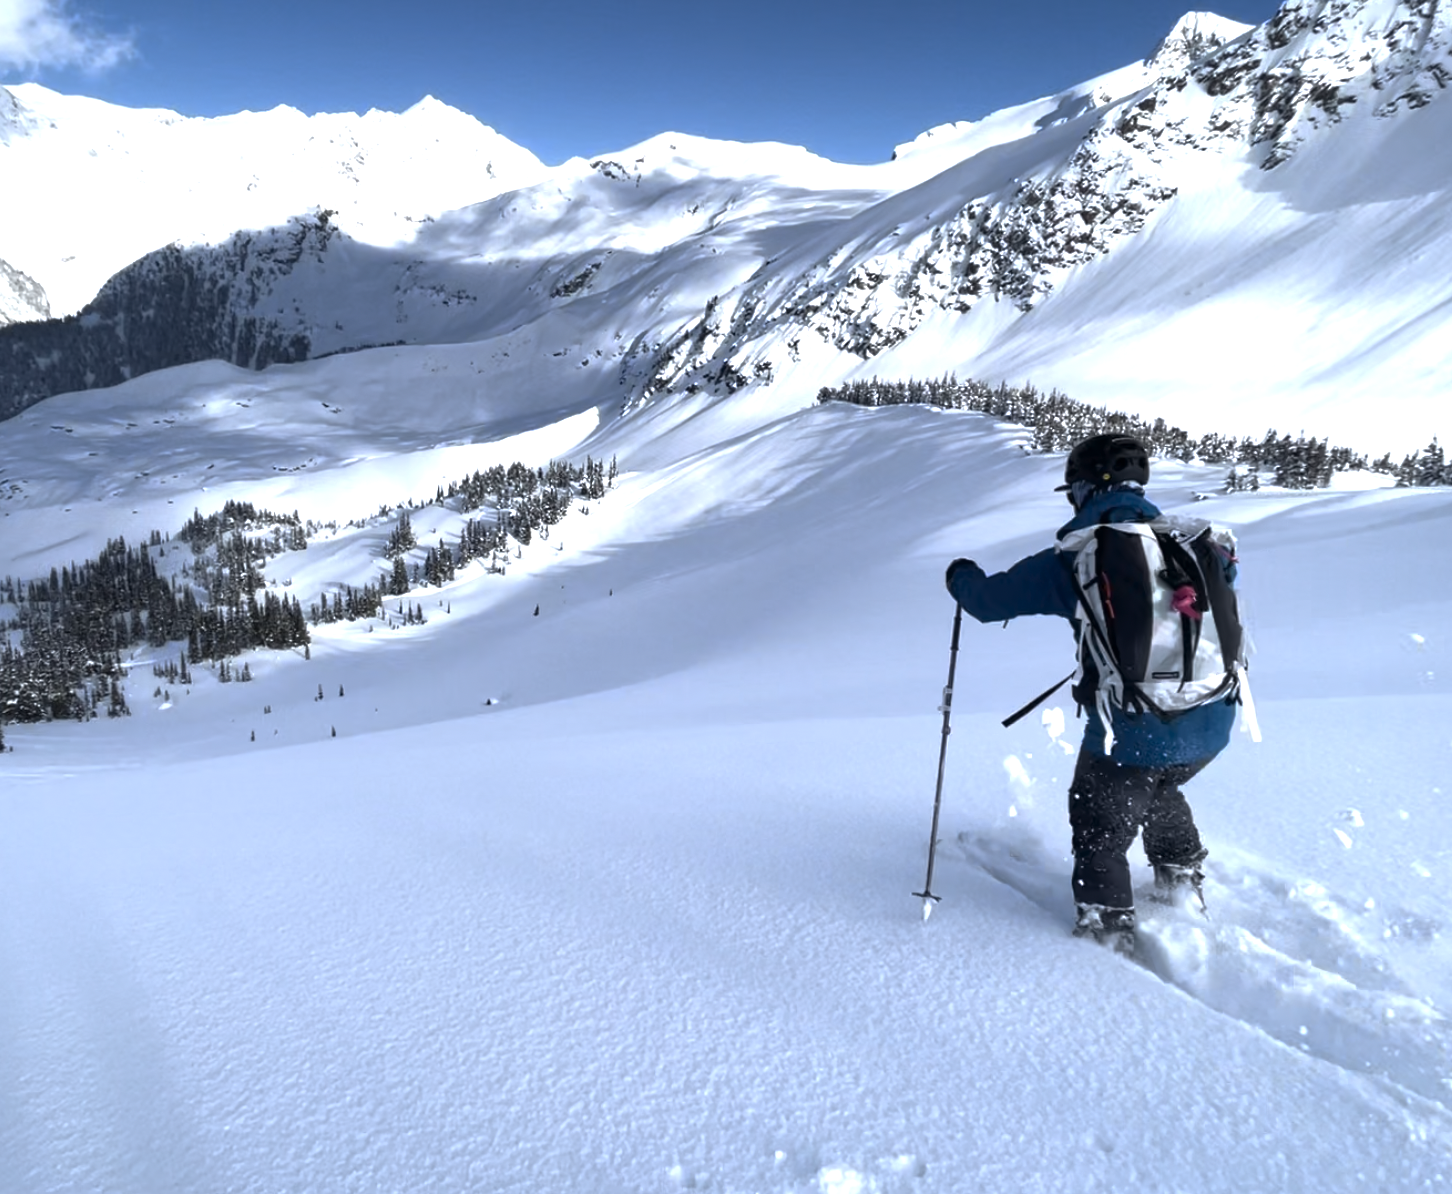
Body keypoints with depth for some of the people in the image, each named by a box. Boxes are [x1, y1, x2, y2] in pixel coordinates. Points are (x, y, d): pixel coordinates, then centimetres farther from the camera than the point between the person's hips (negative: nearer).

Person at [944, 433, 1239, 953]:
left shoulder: (1074, 560, -11)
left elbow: (990, 600, 0)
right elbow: (1226, 573, 25)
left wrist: (962, 577, 22)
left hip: (1133, 734, -5)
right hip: (1211, 727, 6)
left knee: (1100, 833, 18)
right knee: (1161, 792, 36)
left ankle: (1109, 933, 25)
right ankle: (1183, 884, 45)